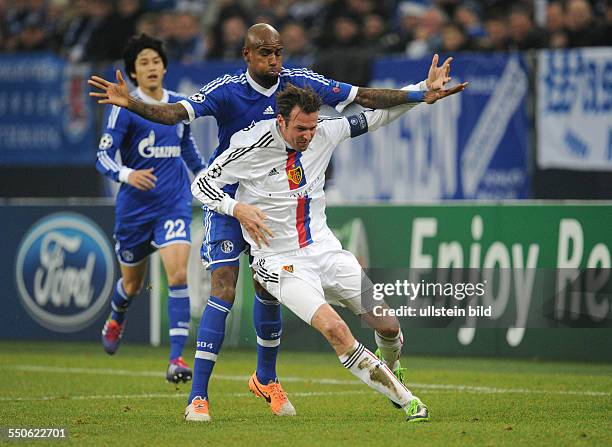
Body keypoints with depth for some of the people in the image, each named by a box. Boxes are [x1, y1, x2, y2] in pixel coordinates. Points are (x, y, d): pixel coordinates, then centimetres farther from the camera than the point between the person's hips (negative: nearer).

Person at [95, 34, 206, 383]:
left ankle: (177, 357, -19)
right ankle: (116, 320, 51)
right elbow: (104, 157, -11)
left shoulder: (180, 105, 6)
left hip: (175, 204, 1)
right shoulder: (125, 109, -7)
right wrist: (127, 174, -30)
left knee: (178, 274, -19)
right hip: (135, 206, -1)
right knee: (133, 283, 14)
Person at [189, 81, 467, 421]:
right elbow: (202, 184, -7)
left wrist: (422, 95, 5)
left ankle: (387, 366, 37)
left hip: (325, 249, 5)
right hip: (279, 261, -5)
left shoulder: (324, 132, -2)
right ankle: (405, 399, -18)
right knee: (334, 329, -27)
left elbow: (373, 117, 12)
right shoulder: (252, 146, -15)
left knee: (388, 325, -1)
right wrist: (238, 209, -23)